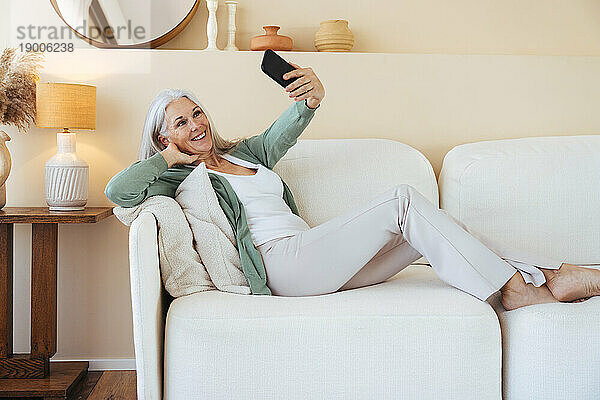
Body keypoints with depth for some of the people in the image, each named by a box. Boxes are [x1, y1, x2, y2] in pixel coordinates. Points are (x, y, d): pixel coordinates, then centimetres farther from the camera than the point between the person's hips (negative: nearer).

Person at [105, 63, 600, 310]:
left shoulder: (244, 152, 25)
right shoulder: (181, 176, 6)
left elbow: (282, 133, 9)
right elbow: (117, 190, -10)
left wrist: (311, 99, -12)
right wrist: (170, 157, -1)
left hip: (314, 255, 8)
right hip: (282, 261, -7)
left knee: (428, 224, -9)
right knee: (404, 199, -20)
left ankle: (548, 273, -11)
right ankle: (516, 287, -17)